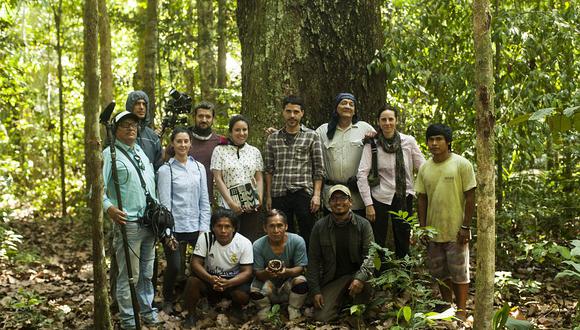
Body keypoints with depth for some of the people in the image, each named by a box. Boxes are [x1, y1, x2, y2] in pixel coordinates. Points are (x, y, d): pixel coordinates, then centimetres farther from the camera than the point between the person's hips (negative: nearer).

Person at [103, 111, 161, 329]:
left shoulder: (142, 152, 16)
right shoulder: (110, 154, -6)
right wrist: (108, 207, -28)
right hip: (128, 223, -6)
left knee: (147, 272, 15)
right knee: (129, 275, -2)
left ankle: (147, 311, 27)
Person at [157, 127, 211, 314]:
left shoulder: (199, 168, 9)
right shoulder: (166, 170, -2)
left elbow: (204, 200, 9)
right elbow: (165, 203, -5)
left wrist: (204, 227, 2)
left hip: (196, 227, 3)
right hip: (176, 228, -3)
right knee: (174, 267, -5)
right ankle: (168, 300, 21)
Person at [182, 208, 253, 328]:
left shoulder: (244, 243, -17)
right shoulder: (205, 238, -15)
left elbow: (247, 272, -17)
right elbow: (196, 263, -15)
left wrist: (227, 283, -36)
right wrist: (210, 279, -36)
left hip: (234, 280, -1)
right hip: (210, 277, 1)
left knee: (242, 296, -31)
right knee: (192, 281, -28)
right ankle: (191, 315, -5)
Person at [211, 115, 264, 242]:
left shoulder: (254, 151, 13)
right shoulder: (220, 150, 4)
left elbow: (259, 179, 13)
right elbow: (218, 179, -2)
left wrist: (259, 199, -5)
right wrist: (231, 203, -11)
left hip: (251, 207, 2)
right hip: (228, 207, -2)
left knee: (253, 242, -3)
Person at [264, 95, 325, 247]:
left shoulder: (311, 136, 5)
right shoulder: (273, 138, 12)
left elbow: (319, 169, 2)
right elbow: (269, 170, 12)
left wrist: (316, 195, -6)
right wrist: (268, 196, 7)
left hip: (303, 193, -2)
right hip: (279, 194, 2)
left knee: (308, 237, -1)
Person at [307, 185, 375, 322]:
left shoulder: (363, 225, -2)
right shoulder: (320, 227, 1)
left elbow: (370, 255, -9)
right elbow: (313, 261, 3)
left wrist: (360, 277, -28)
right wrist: (315, 291, -3)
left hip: (356, 274, -1)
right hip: (331, 280, 1)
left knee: (366, 282, -36)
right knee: (321, 317, -16)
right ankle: (342, 300, 16)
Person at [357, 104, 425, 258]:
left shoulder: (408, 141, 0)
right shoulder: (372, 144, -5)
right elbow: (362, 175, -7)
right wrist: (368, 204, -11)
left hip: (404, 197, 2)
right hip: (380, 197, -1)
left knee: (403, 244, 8)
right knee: (377, 245, 2)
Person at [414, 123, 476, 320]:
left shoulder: (461, 164, -7)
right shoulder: (425, 168, 7)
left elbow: (470, 196, -8)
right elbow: (422, 199, 11)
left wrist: (465, 227, -12)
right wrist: (422, 227, 6)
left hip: (455, 231, -5)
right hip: (433, 231, 5)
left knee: (459, 272, 1)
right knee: (440, 273, 13)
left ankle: (461, 310, 11)